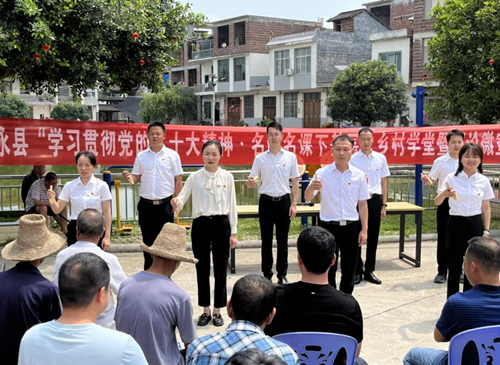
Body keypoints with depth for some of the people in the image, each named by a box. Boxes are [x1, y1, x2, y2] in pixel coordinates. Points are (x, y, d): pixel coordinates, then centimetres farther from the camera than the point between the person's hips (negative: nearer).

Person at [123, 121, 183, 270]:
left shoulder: (172, 155, 0)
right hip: (146, 204, 2)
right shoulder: (141, 156, 7)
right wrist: (129, 177, -14)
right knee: (148, 241, 10)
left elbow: (178, 179, 1)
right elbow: (136, 178, 9)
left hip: (165, 204, -2)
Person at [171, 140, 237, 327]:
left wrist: (233, 232, 1)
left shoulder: (227, 177, 1)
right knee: (202, 268, 7)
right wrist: (176, 202, -29)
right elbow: (181, 198, -4)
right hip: (200, 224, 0)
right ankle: (205, 311, 21)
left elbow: (232, 205, 3)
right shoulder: (194, 177, 0)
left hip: (221, 223, 0)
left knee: (220, 269, 6)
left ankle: (217, 311, 19)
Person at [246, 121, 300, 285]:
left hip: (283, 201, 0)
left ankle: (282, 274, 17)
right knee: (266, 240, 6)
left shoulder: (290, 157, 2)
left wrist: (294, 204, -1)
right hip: (266, 202, 0)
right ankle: (266, 274, 15)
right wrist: (250, 183, -22)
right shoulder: (260, 158, 2)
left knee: (282, 240, 6)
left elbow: (295, 182, 5)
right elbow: (252, 181, 3)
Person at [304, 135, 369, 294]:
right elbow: (307, 197, -11)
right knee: (328, 268, 6)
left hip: (351, 227, 2)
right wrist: (312, 187, -34)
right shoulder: (322, 173, -5)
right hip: (328, 227, -1)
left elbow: (362, 204, 5)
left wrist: (364, 229, 2)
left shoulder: (359, 175, 1)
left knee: (349, 269, 10)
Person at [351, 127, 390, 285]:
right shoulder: (353, 159, -1)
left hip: (375, 200, 2)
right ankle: (357, 271, 12)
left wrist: (384, 205, 5)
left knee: (373, 237, 9)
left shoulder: (381, 158, 6)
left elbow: (383, 182, 9)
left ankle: (369, 271, 20)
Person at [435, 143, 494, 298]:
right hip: (456, 223, -2)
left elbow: (486, 207, 8)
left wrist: (486, 230, 3)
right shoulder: (452, 178, -4)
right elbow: (437, 202, -11)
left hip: (475, 224, 2)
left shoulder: (483, 181, 2)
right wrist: (444, 194, -33)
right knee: (454, 266, 3)